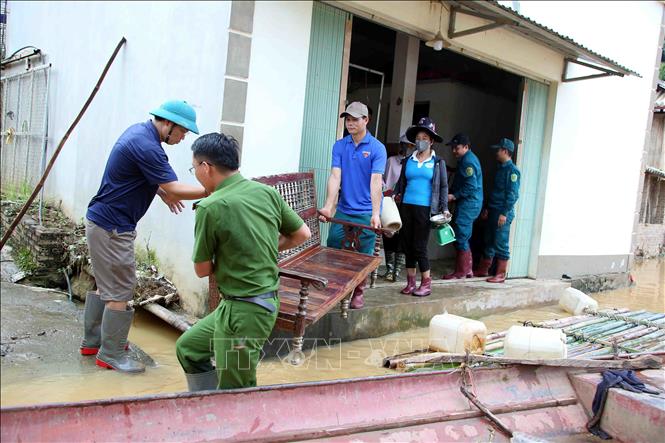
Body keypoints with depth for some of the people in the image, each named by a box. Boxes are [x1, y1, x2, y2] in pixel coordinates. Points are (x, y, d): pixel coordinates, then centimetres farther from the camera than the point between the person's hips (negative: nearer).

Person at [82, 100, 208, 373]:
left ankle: (93, 341, 32)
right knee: (120, 291, -2)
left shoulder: (138, 130, 7)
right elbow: (175, 189, -26)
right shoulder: (146, 146, -24)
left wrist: (161, 191, 10)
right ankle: (111, 354, 10)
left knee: (106, 285, 20)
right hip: (112, 228, -11)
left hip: (101, 222, 11)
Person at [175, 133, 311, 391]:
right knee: (188, 347, 22)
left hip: (242, 310, -8)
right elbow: (302, 234, 9)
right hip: (267, 299, 8)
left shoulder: (210, 207, -17)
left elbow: (202, 270, -7)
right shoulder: (266, 192, 0)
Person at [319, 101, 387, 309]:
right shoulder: (339, 146, 2)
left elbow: (376, 181, -17)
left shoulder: (377, 148, -7)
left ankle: (359, 293, 23)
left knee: (363, 255, 5)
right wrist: (328, 206, -18)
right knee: (332, 250, 5)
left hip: (366, 212, -3)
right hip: (343, 210, 3)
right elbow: (335, 177, -6)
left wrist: (375, 213, -26)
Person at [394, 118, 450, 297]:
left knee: (419, 247, -4)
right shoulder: (408, 161, 10)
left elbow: (444, 187, 2)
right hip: (406, 207, 4)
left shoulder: (438, 163, 2)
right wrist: (394, 195, 0)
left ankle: (426, 284, 9)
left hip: (425, 209, -4)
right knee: (408, 246, 6)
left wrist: (444, 208, -5)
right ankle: (410, 282, 16)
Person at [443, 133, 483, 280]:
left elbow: (471, 186, -21)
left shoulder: (468, 161, -15)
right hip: (468, 204, 11)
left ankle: (461, 271, 1)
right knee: (463, 238, 14)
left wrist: (454, 196, -18)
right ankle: (467, 269, 22)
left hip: (468, 204, -11)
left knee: (461, 237, -6)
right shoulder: (467, 159, 18)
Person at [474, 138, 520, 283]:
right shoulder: (501, 168, 17)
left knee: (500, 244, -4)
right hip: (493, 211, 9)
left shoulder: (512, 170, -12)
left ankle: (501, 275, 3)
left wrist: (504, 213, -21)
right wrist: (487, 209, 21)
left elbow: (513, 195, -18)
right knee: (489, 242, 14)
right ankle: (483, 270, 23)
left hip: (503, 213, -9)